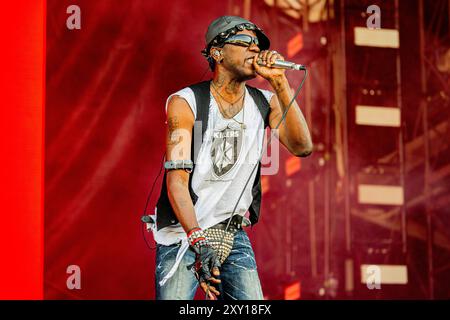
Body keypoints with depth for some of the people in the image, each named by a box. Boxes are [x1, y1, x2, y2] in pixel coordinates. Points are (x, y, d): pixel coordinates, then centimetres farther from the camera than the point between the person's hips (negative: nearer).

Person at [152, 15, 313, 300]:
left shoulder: (265, 102, 3)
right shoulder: (185, 102, -10)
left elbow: (302, 147, -13)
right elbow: (177, 180, -18)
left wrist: (280, 82, -15)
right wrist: (198, 241, -30)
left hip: (233, 234, 3)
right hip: (182, 234, -3)